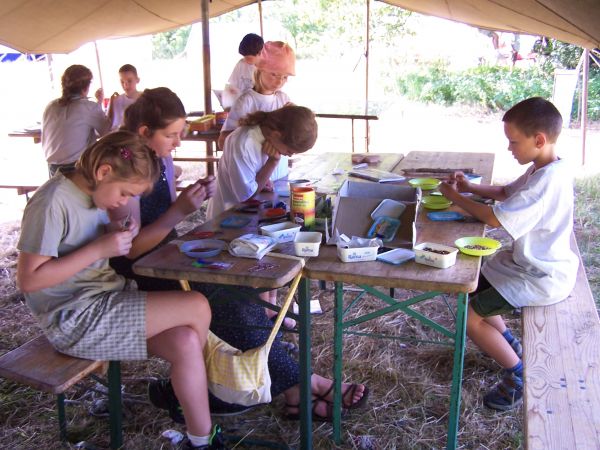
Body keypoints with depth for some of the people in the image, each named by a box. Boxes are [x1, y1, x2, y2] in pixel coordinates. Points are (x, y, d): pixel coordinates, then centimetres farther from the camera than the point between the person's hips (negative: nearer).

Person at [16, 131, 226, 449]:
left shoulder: (94, 195, 7)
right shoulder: (52, 204, -19)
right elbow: (29, 279, -21)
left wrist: (117, 235, -1)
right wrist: (99, 249, -23)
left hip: (105, 297, 9)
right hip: (74, 319, -9)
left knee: (186, 342, -13)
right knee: (197, 308, -16)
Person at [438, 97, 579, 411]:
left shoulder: (548, 180, -29)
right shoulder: (542, 170, 3)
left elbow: (497, 219, -29)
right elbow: (507, 193, 19)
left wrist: (455, 197, -15)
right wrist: (470, 188, 3)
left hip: (541, 279, -10)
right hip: (528, 263, 10)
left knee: (469, 316, -11)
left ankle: (519, 373, 8)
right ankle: (510, 345, 32)